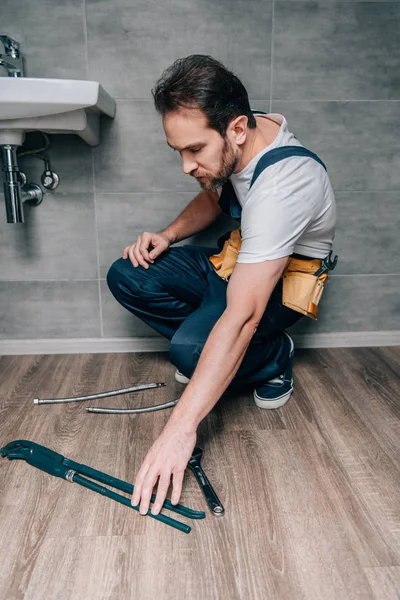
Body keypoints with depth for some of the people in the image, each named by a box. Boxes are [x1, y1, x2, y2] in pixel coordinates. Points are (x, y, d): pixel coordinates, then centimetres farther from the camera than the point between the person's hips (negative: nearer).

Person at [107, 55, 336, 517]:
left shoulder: (283, 184, -36)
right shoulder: (232, 141, -11)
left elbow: (241, 317, -42)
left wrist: (181, 428, -42)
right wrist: (168, 235, -8)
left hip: (285, 279, -7)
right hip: (237, 257, 8)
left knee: (191, 349, -32)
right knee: (126, 277, -11)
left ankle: (275, 357, -1)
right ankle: (213, 354, 4)